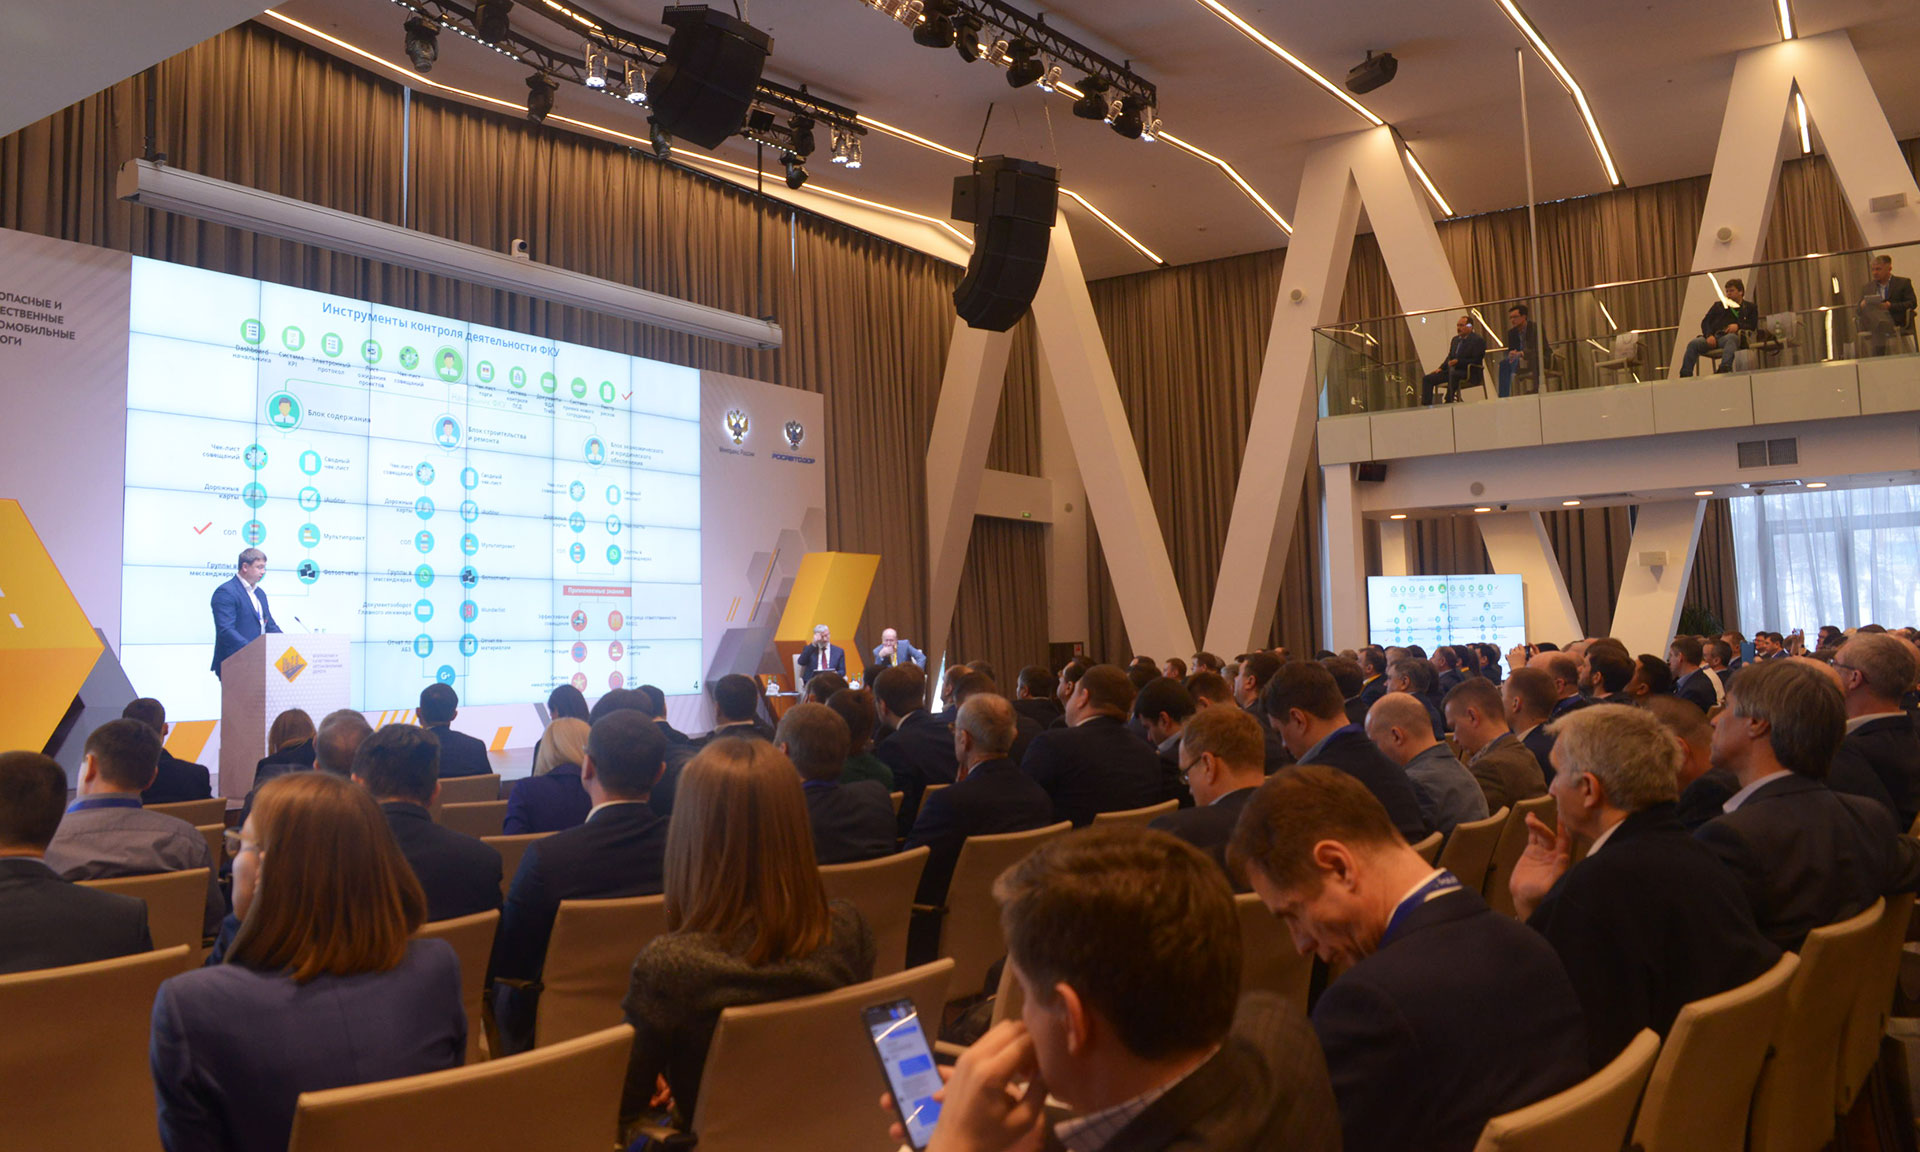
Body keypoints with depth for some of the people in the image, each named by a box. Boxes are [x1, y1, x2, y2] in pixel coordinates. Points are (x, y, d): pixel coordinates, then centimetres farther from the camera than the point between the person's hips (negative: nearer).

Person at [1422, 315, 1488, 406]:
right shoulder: (1455, 339, 18)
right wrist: (1441, 368, 5)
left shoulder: (1478, 340, -5)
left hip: (1469, 373, -8)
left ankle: (1448, 403, -38)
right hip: (1452, 371, 8)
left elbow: (1476, 361, -12)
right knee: (1427, 379, -7)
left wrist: (1458, 361, -20)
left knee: (1452, 374, -40)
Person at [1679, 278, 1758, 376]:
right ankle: (1685, 375, -35)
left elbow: (1753, 326, 10)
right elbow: (1705, 322, 17)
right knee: (1693, 343, -27)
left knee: (1731, 338, -41)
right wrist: (1709, 335, -5)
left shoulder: (1750, 307, 24)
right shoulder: (1718, 305, 31)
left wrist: (1738, 326, -11)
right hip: (1714, 337, 3)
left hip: (1732, 336, -3)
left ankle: (1724, 368, -62)